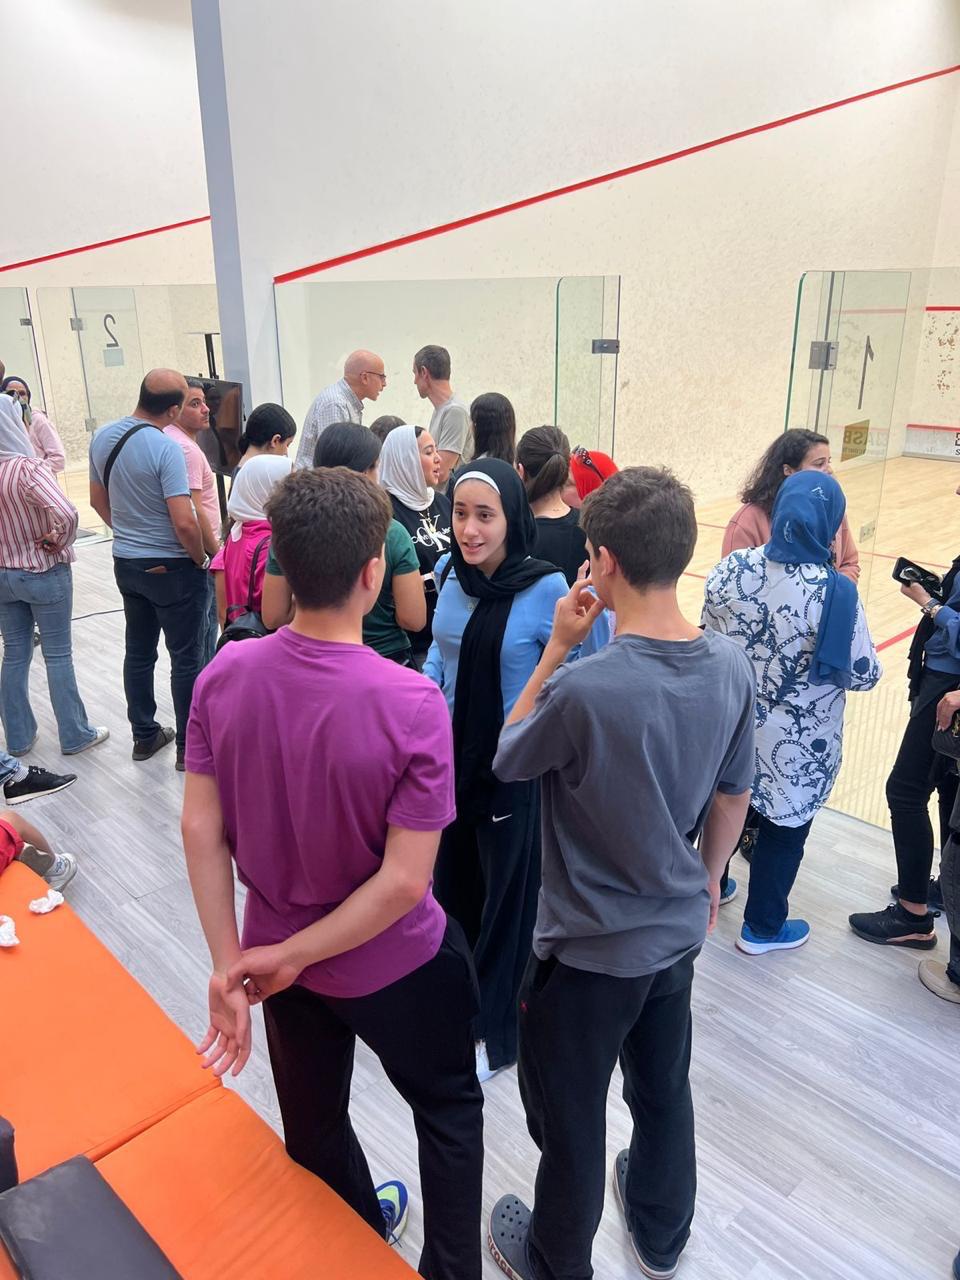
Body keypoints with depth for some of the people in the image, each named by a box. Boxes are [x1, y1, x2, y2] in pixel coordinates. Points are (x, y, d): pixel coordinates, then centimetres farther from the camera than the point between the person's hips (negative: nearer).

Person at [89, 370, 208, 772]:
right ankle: (189, 746, 13)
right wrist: (201, 559, -8)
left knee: (138, 652, 17)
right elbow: (184, 522, -25)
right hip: (172, 568, -7)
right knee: (185, 658, 4)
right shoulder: (165, 448, -22)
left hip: (125, 563, 7)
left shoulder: (102, 437, 2)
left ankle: (144, 735, 30)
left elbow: (98, 500, 14)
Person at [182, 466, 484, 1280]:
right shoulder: (411, 703, -29)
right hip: (394, 965, -4)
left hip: (275, 954, 5)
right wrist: (290, 959, -16)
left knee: (313, 1122, 29)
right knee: (449, 1112, 25)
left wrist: (228, 964, -7)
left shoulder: (224, 676, -16)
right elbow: (405, 880, -27)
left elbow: (201, 828, -12)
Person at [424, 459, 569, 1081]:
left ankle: (496, 1030, 35)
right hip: (449, 755, 6)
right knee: (453, 881, 22)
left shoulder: (546, 587, -20)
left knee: (506, 898, 12)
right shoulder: (449, 571, -4)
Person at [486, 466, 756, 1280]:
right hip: (678, 931, 6)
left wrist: (556, 649, -11)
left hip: (589, 948, -6)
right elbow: (733, 798, 1)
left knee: (571, 1121, 20)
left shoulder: (583, 687, -32)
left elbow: (506, 759, -12)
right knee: (665, 1092, 29)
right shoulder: (731, 669, -12)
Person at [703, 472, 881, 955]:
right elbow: (864, 675, -15)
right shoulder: (836, 592, -24)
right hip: (797, 743, -4)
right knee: (784, 830, 17)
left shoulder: (733, 568, -13)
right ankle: (762, 927, 35)